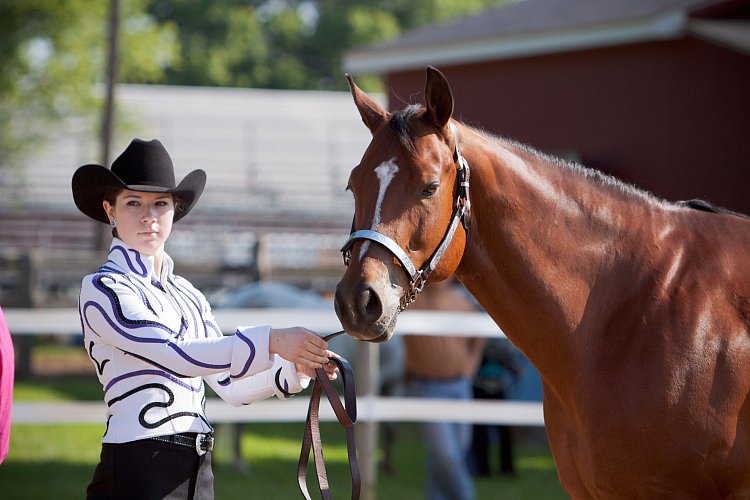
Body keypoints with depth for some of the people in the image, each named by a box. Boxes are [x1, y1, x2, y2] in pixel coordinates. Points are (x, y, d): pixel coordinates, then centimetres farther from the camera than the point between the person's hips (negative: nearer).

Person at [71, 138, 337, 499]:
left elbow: (230, 385, 17)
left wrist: (296, 369, 0)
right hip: (138, 469, -7)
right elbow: (173, 354, -19)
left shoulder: (188, 296, 16)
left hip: (198, 471, 7)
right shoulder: (102, 288, -6)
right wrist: (272, 341, -24)